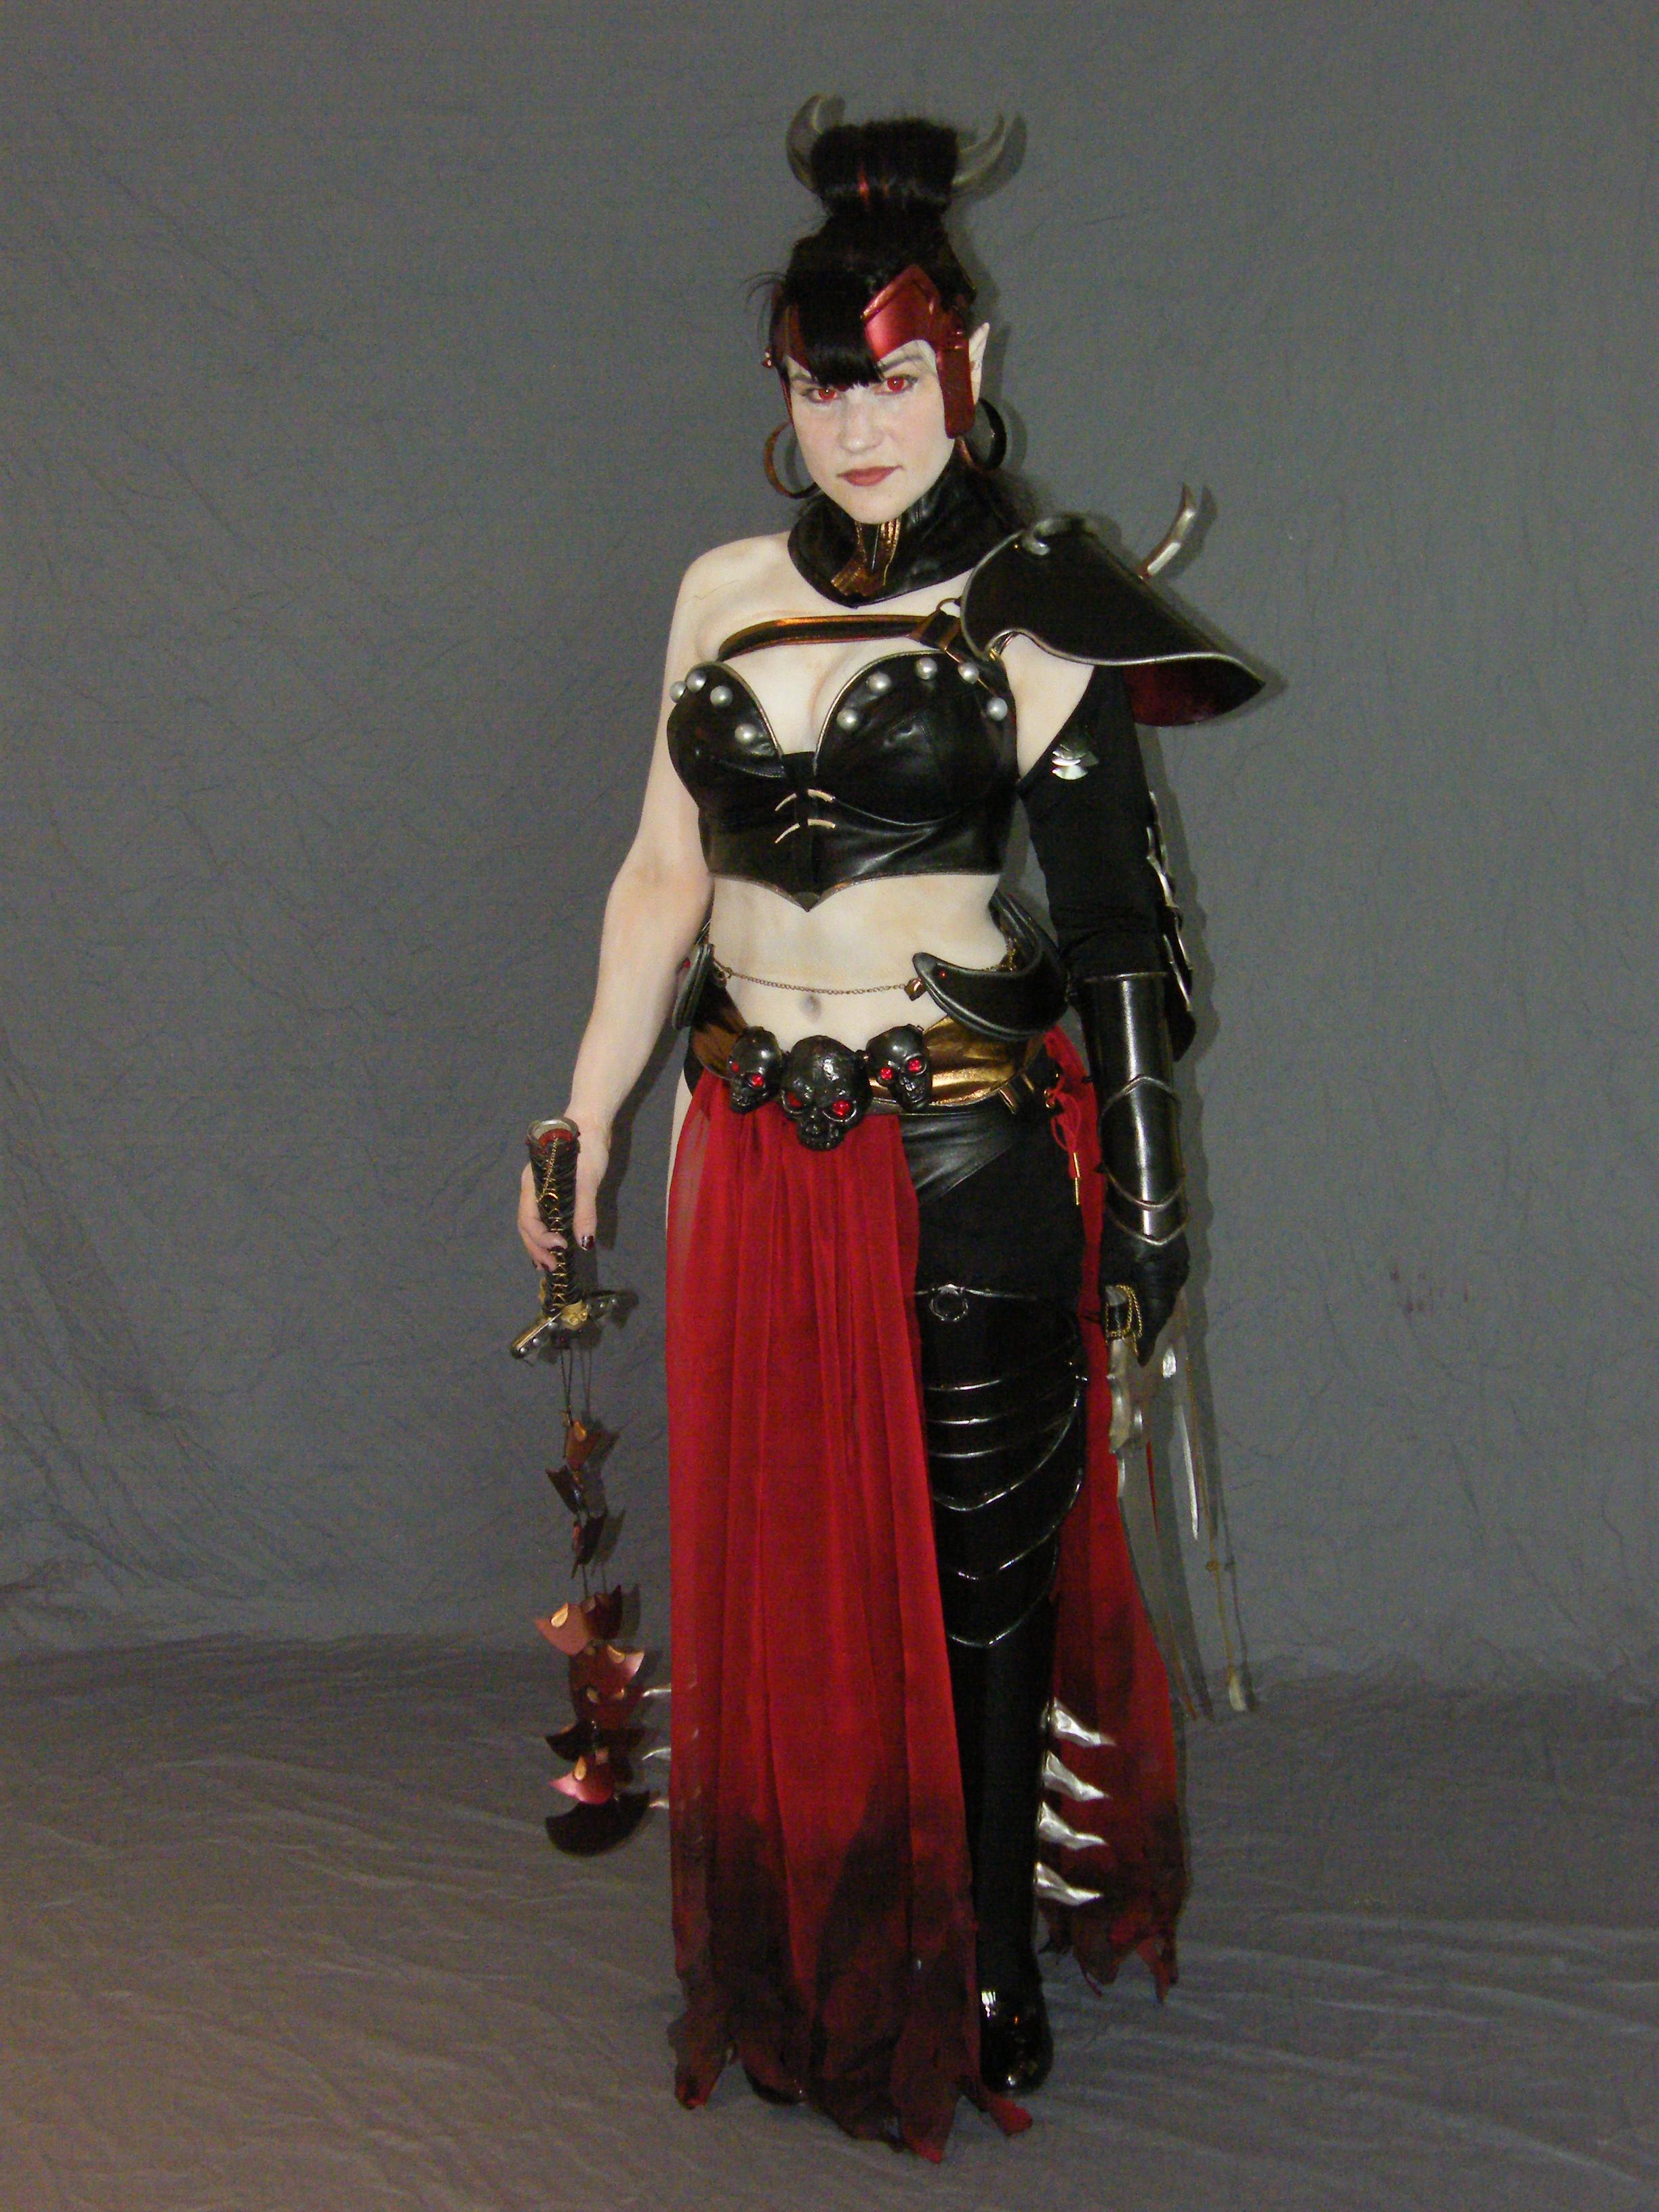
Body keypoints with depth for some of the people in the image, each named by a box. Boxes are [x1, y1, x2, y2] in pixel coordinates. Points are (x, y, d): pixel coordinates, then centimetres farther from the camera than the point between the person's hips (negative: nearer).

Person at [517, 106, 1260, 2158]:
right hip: (761, 1147, 4)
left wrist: (1149, 1193, -6)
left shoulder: (1032, 616, -3)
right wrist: (588, 1115, 11)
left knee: (982, 1564, 5)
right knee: (779, 1557, 11)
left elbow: (1115, 924, -4)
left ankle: (988, 1962, 24)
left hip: (974, 1151, -4)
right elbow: (664, 873, 13)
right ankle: (806, 1965, 29)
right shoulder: (726, 590, 10)